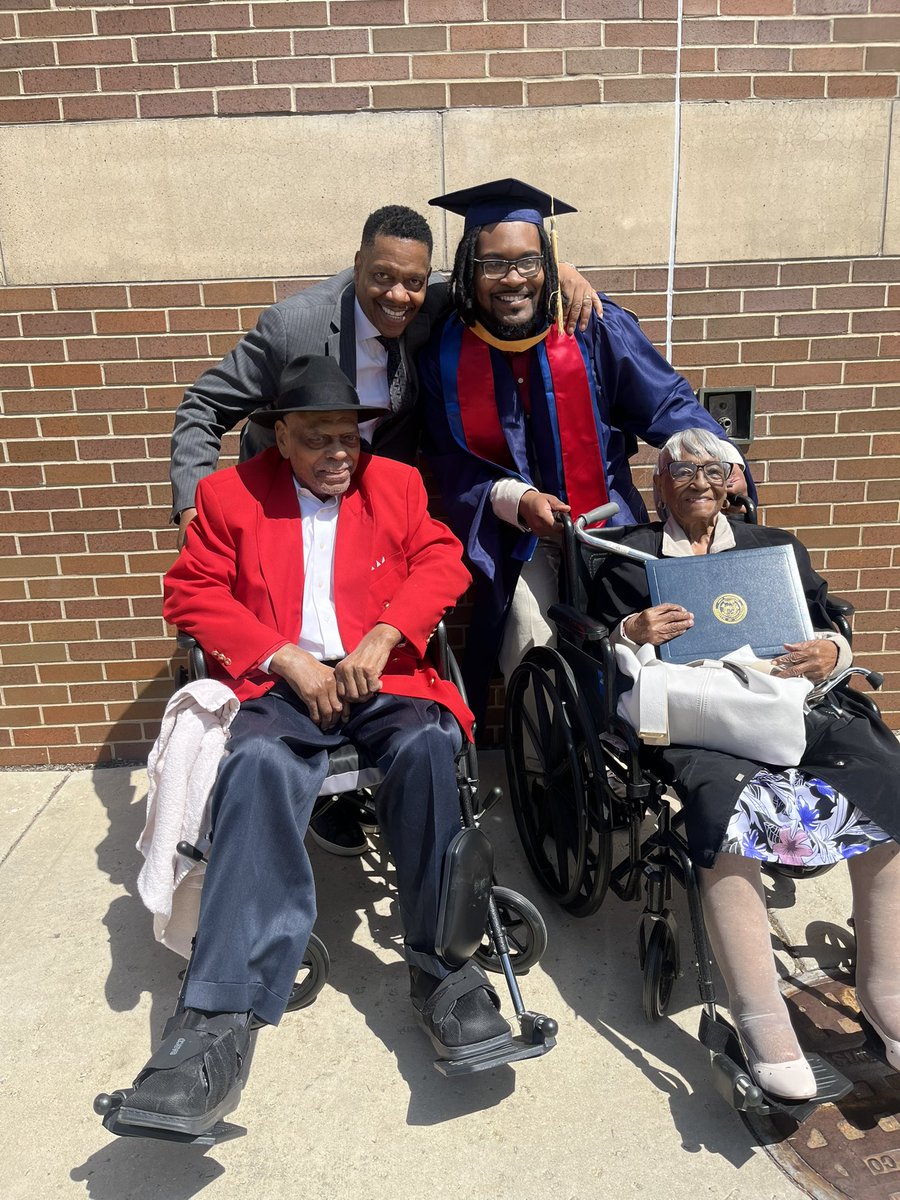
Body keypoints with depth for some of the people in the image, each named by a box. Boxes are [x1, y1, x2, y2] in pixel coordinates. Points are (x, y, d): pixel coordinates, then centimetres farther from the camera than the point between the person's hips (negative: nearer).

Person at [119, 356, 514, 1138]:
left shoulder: (396, 483, 18)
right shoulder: (231, 494, 13)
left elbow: (443, 564, 8)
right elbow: (191, 592, 5)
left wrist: (379, 639, -10)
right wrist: (286, 659, -8)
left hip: (384, 681, 1)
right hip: (283, 687, -1)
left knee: (426, 746, -32)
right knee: (258, 765, -34)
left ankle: (440, 968, -20)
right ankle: (220, 1021, -36)